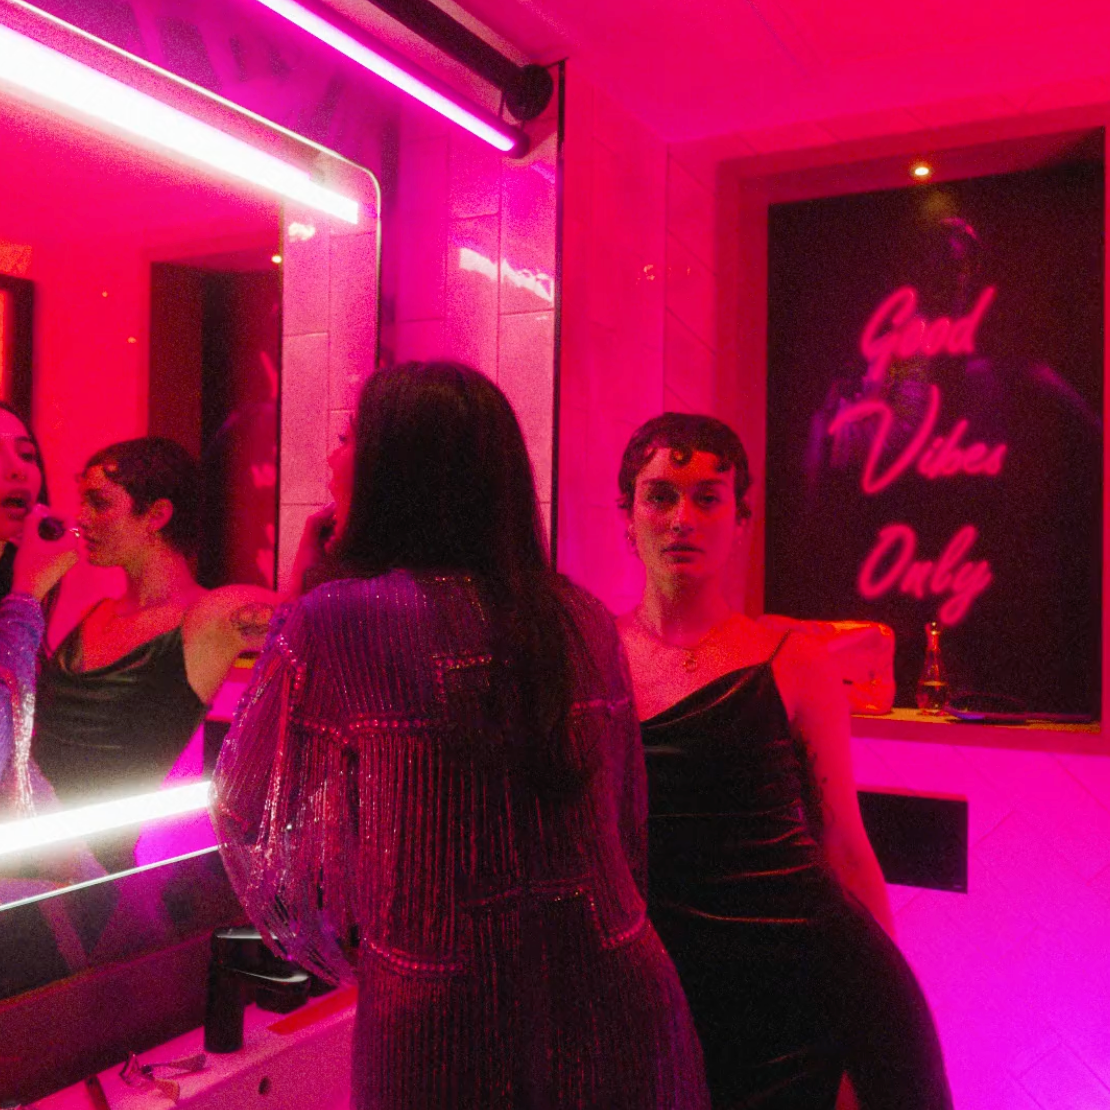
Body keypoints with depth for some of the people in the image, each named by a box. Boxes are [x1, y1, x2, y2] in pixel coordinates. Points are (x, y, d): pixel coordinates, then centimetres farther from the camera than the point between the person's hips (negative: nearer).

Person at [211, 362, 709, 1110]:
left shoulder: (332, 621, -13)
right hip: (621, 1004, 4)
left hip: (446, 1027, -3)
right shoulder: (583, 618, 0)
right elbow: (629, 832, 8)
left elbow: (241, 810, 2)